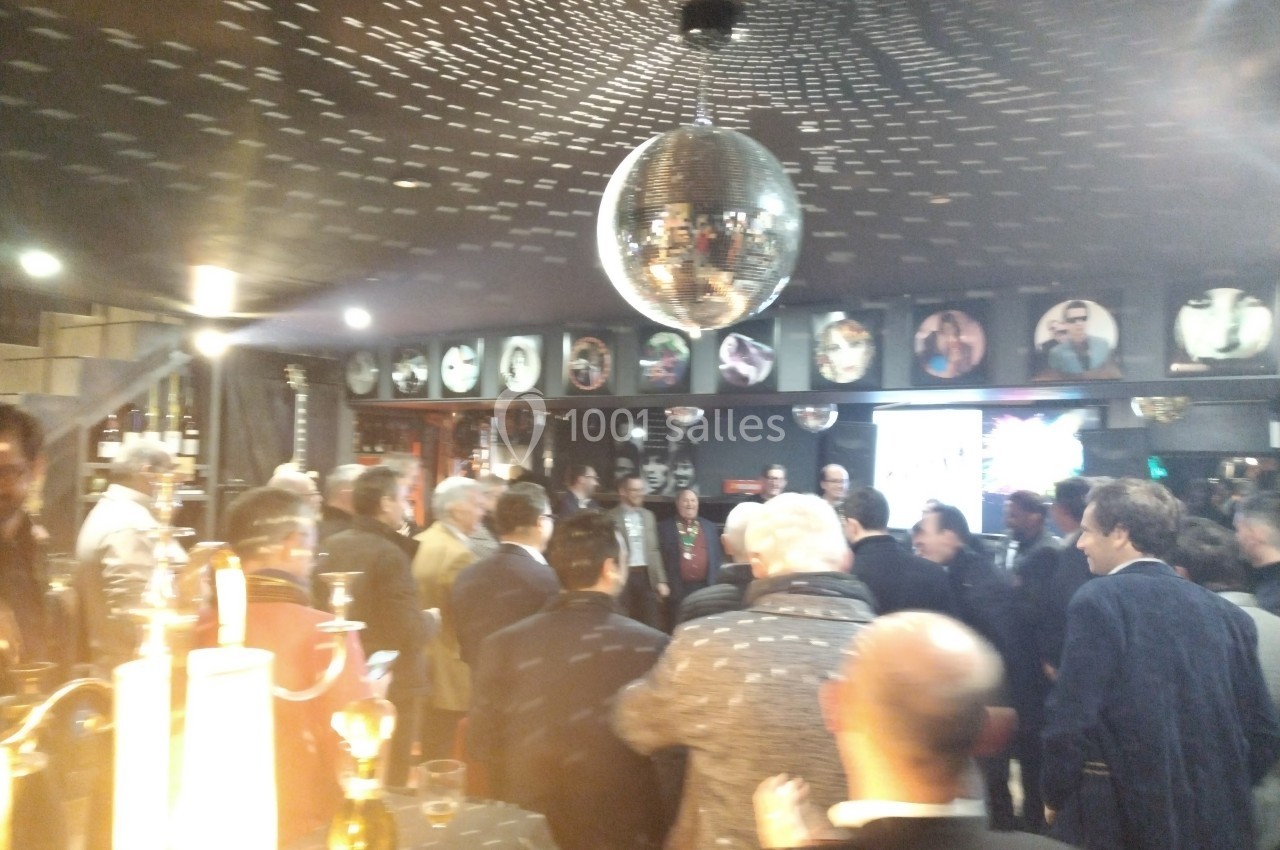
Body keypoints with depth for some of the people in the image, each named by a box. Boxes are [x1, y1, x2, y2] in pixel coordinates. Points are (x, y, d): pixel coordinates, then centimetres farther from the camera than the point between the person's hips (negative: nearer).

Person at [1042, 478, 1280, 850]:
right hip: (1216, 820, 6)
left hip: (1117, 816, -5)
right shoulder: (1228, 613, 4)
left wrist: (1055, 797, -4)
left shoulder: (1099, 600, -13)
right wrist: (1218, 795, 18)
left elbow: (1071, 718, -18)